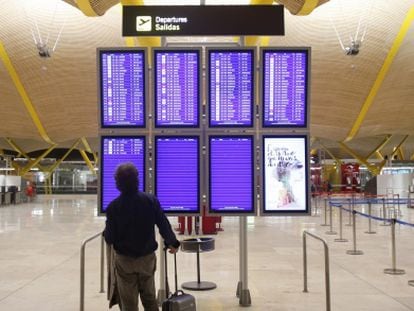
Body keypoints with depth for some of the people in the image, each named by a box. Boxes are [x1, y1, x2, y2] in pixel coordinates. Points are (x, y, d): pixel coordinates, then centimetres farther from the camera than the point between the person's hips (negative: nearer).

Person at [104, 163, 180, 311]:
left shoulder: (113, 207, -14)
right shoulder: (151, 200, -10)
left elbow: (109, 239, -10)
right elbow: (163, 224, -8)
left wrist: (105, 233, 12)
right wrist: (172, 242, 8)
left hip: (124, 260, -2)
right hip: (148, 257, 2)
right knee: (150, 298, 19)